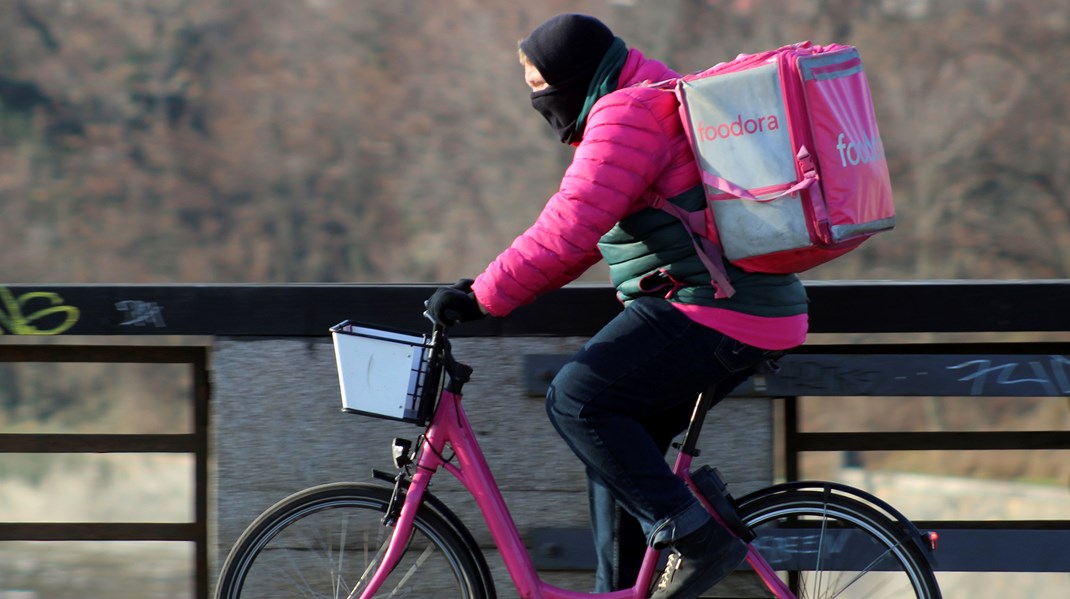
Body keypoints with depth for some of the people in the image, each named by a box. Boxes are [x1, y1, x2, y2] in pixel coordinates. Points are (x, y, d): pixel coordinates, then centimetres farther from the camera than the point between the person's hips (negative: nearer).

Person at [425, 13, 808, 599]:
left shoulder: (628, 114, -13)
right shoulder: (650, 106, 22)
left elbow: (567, 231, -21)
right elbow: (581, 234, 26)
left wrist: (483, 297, -15)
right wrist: (489, 288, 19)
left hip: (710, 312, -11)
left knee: (577, 401, -15)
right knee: (616, 442, 15)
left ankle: (693, 536, -14)